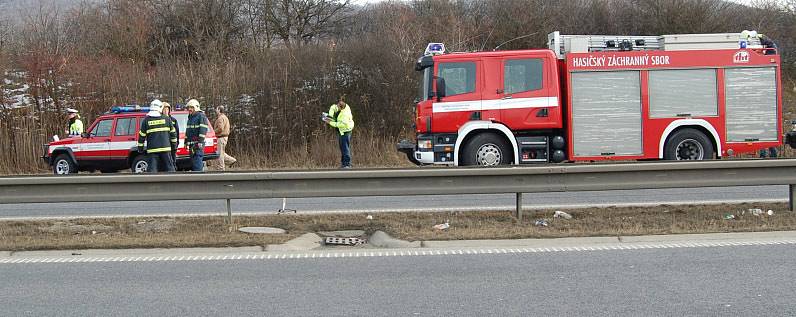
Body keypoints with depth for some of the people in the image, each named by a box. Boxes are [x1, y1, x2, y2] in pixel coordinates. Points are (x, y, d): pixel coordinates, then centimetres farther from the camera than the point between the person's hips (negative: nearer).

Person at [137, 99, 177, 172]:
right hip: (165, 148, 1)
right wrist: (174, 145, 21)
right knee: (169, 167, 9)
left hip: (152, 150, -1)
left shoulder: (146, 120, -1)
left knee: (151, 169, -1)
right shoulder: (166, 119, 3)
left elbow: (142, 135, 1)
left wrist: (140, 148, 10)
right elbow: (173, 133, 10)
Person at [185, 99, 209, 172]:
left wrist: (200, 142, -22)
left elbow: (203, 130, -15)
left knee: (197, 162, -15)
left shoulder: (201, 116, -7)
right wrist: (186, 142, 21)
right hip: (191, 144, 10)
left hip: (198, 144, -10)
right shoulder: (190, 117, 22)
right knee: (193, 162, 12)